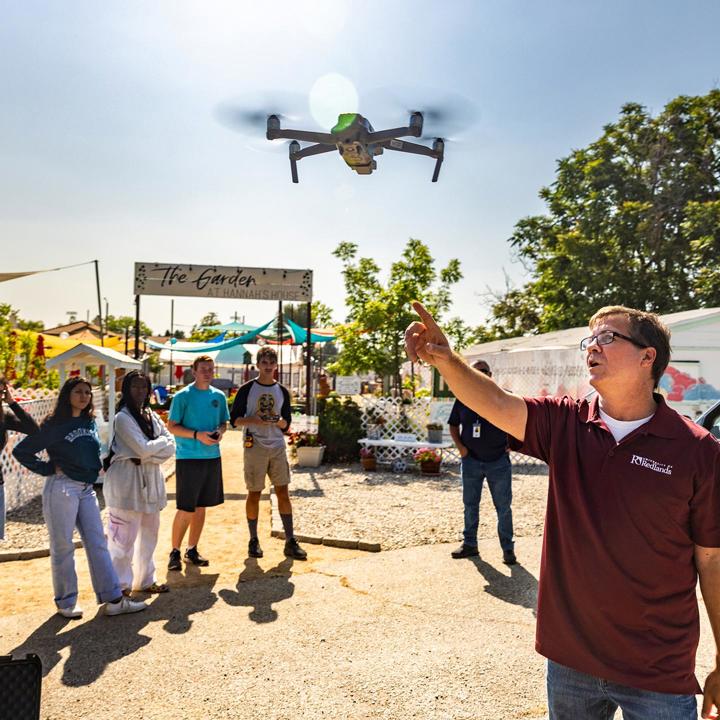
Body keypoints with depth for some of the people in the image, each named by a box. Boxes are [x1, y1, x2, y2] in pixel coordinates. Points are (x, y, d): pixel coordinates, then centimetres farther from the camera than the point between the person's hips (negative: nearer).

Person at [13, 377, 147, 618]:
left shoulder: (90, 422, 8)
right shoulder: (55, 425, -8)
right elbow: (21, 451, -7)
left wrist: (95, 470, 9)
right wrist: (48, 469, -8)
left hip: (87, 489, 6)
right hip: (62, 488, -6)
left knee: (97, 543, 5)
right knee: (63, 547, 5)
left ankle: (114, 600, 7)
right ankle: (66, 603, 20)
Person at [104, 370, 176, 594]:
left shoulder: (151, 416, 11)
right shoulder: (122, 418, -11)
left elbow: (170, 447, 3)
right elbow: (144, 449, -19)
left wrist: (147, 457, -11)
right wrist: (162, 441, -2)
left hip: (150, 481, 7)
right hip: (127, 481, -7)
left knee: (149, 532, 15)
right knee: (124, 536, -1)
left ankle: (145, 580, 30)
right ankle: (120, 586, 13)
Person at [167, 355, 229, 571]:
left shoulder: (219, 396, 9)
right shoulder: (183, 396, -7)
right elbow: (171, 426, -7)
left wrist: (220, 431, -5)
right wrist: (197, 435, -19)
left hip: (212, 457, 5)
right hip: (188, 458, -5)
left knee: (201, 507, 13)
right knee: (186, 509, -4)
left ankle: (192, 550, 25)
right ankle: (175, 552, 13)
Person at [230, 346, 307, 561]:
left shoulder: (282, 391, 10)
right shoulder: (247, 389, 1)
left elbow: (286, 423, 11)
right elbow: (234, 419, 1)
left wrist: (279, 421, -12)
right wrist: (253, 420, -17)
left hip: (278, 446, 3)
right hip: (255, 446, -3)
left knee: (283, 492, 2)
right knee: (254, 493, 4)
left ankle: (290, 542, 7)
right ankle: (253, 540, 18)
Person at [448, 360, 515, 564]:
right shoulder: (463, 398, 4)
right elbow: (453, 425, 13)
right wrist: (460, 446, 0)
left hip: (499, 461, -2)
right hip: (471, 461, 3)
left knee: (503, 506, 5)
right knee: (470, 505, 12)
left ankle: (508, 548, 16)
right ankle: (469, 544, 25)